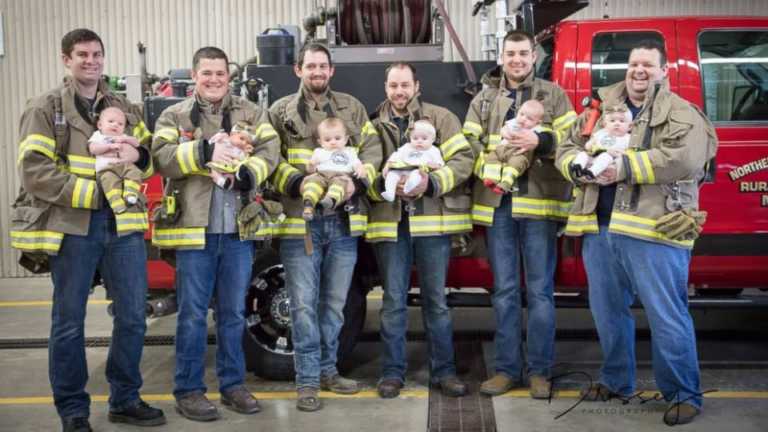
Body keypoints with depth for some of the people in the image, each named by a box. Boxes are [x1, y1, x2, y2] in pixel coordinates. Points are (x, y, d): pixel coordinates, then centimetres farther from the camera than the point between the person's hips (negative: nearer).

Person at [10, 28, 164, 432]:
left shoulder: (126, 109, 16)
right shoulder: (45, 108, 1)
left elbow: (151, 158, 21)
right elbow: (35, 173, -9)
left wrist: (138, 155, -4)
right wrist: (95, 194, -15)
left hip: (123, 224, 4)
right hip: (71, 225, -4)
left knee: (133, 317, 8)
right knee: (69, 322, 5)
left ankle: (125, 399, 24)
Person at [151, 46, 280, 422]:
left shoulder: (251, 113, 12)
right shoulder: (174, 116, 7)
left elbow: (270, 150, -2)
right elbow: (162, 157, -9)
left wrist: (247, 173, -20)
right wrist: (204, 152, -21)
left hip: (239, 230, 2)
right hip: (193, 228, -2)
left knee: (234, 312, 11)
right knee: (193, 313, 2)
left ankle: (232, 384, 23)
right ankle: (188, 390, 13)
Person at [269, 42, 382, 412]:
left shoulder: (352, 108, 13)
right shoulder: (281, 111, 5)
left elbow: (372, 150, 8)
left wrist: (357, 182, -10)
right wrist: (296, 182, -16)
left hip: (344, 220, 3)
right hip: (300, 221, -3)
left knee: (335, 302, 12)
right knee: (304, 305, -1)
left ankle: (327, 370, 26)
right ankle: (307, 380, 9)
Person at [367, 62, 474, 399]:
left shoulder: (441, 118, 5)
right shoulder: (374, 126, 11)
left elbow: (463, 158, -5)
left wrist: (432, 182, -18)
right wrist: (384, 185, -15)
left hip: (432, 219, -1)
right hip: (390, 221, 2)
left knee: (436, 298, 8)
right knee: (393, 300, 7)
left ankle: (443, 370, 19)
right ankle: (393, 371, 18)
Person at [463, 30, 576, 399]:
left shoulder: (553, 94, 9)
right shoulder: (483, 100, 16)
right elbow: (469, 145, 8)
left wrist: (540, 141, -16)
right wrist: (491, 157, -11)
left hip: (539, 201, -2)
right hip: (497, 202, 2)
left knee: (540, 290, 2)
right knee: (504, 290, 7)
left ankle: (539, 370, 12)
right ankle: (507, 368, 16)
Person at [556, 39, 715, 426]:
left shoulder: (682, 114, 0)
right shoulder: (600, 107, 16)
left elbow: (685, 158, -18)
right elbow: (567, 150, 12)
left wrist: (626, 166, -20)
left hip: (653, 229, -6)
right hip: (598, 227, 6)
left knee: (667, 317, -2)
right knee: (608, 311, 17)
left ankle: (684, 394, 12)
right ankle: (616, 380, 34)